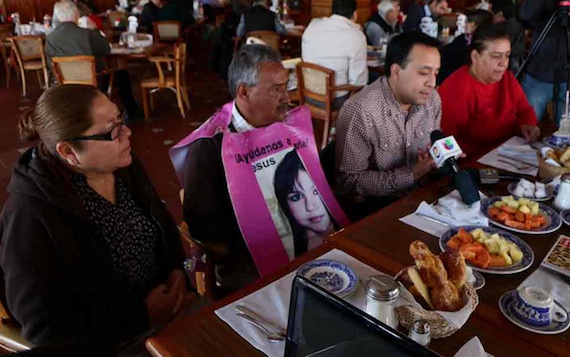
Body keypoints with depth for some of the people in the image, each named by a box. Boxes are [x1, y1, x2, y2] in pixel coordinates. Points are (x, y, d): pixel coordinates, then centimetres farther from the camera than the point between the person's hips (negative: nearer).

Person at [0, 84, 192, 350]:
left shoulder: (125, 167, -3)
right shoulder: (31, 217, -22)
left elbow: (165, 227, 11)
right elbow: (45, 327, -19)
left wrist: (177, 271, -6)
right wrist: (144, 318, -19)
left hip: (164, 304, 6)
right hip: (109, 342, -5)